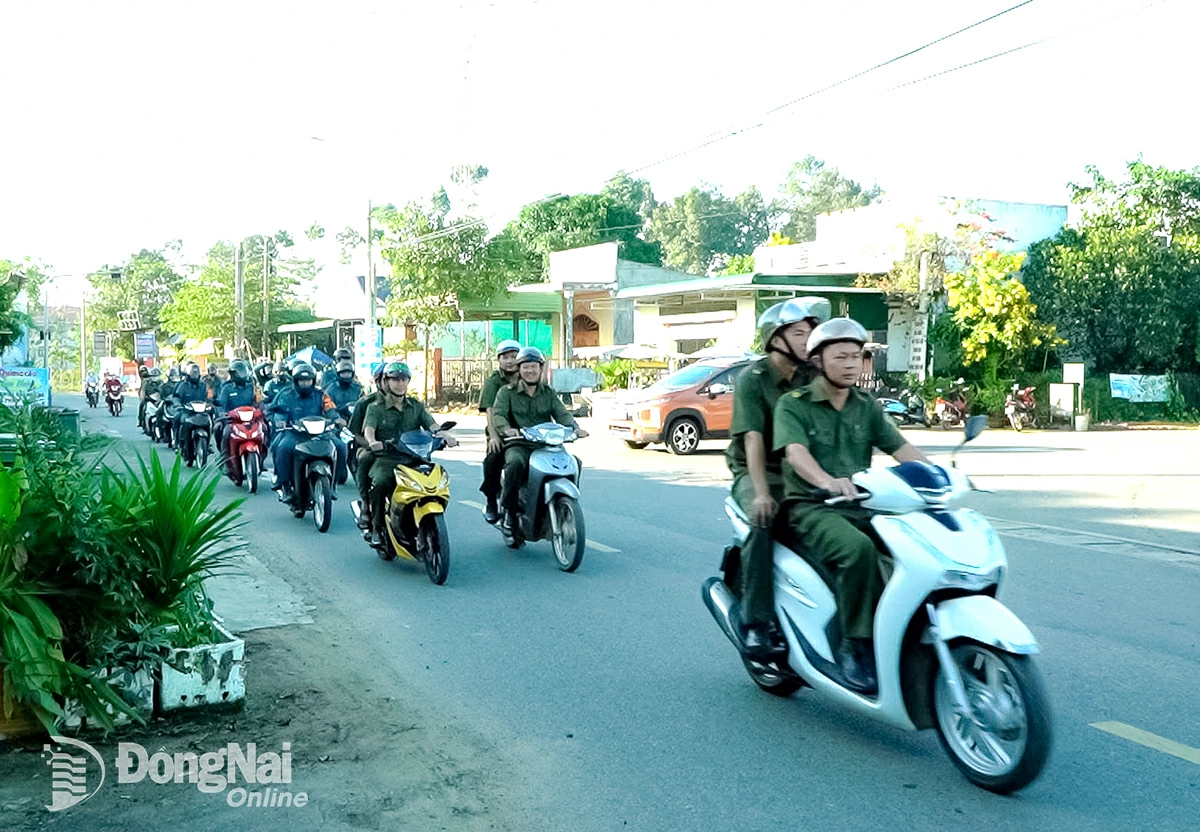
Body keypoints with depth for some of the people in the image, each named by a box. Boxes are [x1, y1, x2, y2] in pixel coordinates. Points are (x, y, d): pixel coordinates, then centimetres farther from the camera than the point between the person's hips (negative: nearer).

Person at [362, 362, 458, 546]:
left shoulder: (417, 406, 18)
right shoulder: (375, 408, 9)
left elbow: (432, 425, 2)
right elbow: (368, 429, -9)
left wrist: (445, 436, -21)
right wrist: (372, 442, -34)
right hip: (386, 460, -2)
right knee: (380, 483, -34)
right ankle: (377, 528, -17)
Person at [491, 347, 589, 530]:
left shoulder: (548, 393, 19)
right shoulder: (507, 392, 10)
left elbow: (562, 414, 5)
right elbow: (497, 413, -6)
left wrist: (575, 428, -18)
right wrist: (506, 429, -30)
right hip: (518, 445, -3)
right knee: (516, 464, -37)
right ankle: (510, 509, -19)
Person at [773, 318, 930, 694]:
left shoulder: (867, 407, 15)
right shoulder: (793, 405, -1)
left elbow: (901, 448, 5)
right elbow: (796, 452, -19)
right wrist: (828, 481, -39)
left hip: (861, 507, 5)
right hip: (811, 510, -5)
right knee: (859, 550, -34)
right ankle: (856, 646, -23)